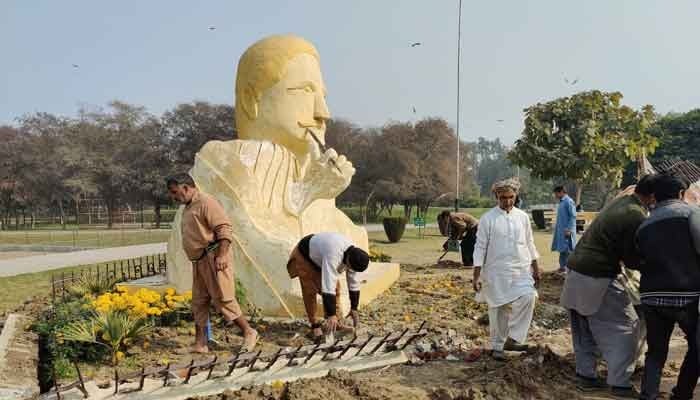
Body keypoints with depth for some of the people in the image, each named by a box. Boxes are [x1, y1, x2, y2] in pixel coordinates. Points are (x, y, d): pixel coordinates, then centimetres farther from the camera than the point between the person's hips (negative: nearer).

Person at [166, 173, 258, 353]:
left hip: (213, 258, -9)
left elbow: (224, 228, -18)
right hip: (199, 261, 9)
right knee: (199, 301, 8)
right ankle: (200, 343, 14)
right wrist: (196, 259, 19)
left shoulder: (206, 202, -10)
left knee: (222, 298, -8)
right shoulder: (188, 208, 19)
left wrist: (221, 255, -25)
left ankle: (249, 332, 5)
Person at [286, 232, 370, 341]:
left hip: (320, 253, 7)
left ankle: (335, 322, 8)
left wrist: (354, 308, -4)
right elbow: (328, 288, -45)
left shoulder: (353, 255, -21)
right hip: (304, 255, -7)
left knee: (335, 288, -2)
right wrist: (331, 315, -43)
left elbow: (354, 284, -9)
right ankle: (314, 325, 0)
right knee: (310, 291, -13)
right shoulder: (333, 255, -45)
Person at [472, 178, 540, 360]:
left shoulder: (522, 217, 6)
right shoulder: (488, 219, -5)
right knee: (498, 309, 3)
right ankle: (497, 346, 20)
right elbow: (480, 247, -5)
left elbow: (529, 243, 15)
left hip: (521, 269, 3)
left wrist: (535, 267, 14)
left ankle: (513, 339, -10)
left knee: (527, 298, -20)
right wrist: (476, 275, -8)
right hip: (497, 272, -2)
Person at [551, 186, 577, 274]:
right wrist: (556, 229, 16)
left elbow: (573, 216, -17)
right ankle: (562, 267, 20)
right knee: (562, 249, 12)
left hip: (566, 231, -9)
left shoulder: (569, 201, -13)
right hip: (560, 230, 9)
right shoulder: (561, 202, 14)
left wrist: (569, 230, -21)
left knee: (568, 250, -6)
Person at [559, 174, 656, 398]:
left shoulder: (621, 201, 8)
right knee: (625, 326, 4)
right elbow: (632, 261, -11)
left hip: (576, 272, 9)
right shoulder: (637, 216, -18)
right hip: (598, 280, -9)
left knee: (585, 329, 17)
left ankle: (585, 376, 27)